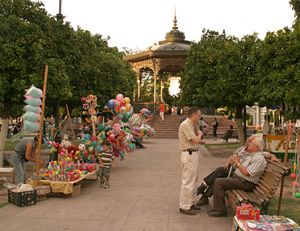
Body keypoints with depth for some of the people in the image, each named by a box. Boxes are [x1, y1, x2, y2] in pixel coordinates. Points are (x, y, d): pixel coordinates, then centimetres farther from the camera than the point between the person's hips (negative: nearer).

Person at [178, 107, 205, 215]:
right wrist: (200, 134, -1)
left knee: (193, 180, 18)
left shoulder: (192, 125, 16)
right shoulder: (185, 125, -16)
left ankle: (191, 203, 29)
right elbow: (196, 140, -20)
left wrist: (199, 139, -4)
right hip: (189, 154, -11)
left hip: (193, 154, 11)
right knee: (188, 181, -6)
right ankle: (184, 207, 1)